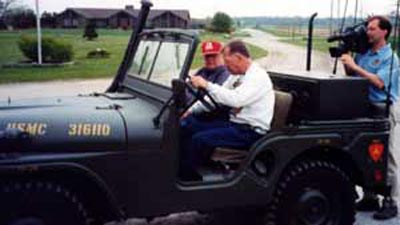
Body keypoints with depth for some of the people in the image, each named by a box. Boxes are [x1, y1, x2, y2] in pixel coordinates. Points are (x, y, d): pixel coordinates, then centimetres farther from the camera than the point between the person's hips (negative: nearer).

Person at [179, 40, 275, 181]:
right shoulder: (237, 75, 11)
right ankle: (182, 170, -2)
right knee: (187, 127, 0)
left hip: (251, 132, -9)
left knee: (199, 139, -23)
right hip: (233, 122, 9)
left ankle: (188, 178, -6)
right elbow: (215, 97, 17)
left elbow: (235, 99, -32)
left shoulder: (258, 77, -16)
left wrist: (207, 85, -29)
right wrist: (191, 111, 7)